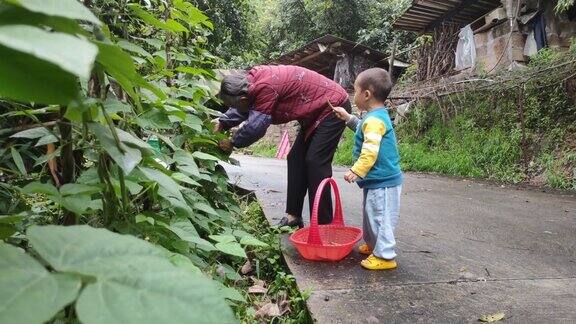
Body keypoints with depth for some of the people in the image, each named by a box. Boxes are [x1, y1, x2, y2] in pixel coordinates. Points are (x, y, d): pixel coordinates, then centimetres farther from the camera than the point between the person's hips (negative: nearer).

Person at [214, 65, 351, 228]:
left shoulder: (265, 87, -31)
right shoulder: (254, 78, -2)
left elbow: (256, 125, -26)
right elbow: (243, 108, 13)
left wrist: (232, 142, -12)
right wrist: (222, 123, 1)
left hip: (334, 107, -10)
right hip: (317, 111, 10)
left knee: (315, 162, -14)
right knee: (296, 159, 8)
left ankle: (323, 224, -6)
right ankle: (293, 215, 13)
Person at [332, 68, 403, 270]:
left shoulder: (374, 120, -23)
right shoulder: (375, 117, 11)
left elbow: (370, 152, -31)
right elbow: (363, 129, 33)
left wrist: (356, 171, -33)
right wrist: (348, 118, 27)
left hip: (383, 182, -11)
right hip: (378, 180, 11)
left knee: (381, 217, -3)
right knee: (371, 214, 23)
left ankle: (385, 256, 6)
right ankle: (372, 244, 39)